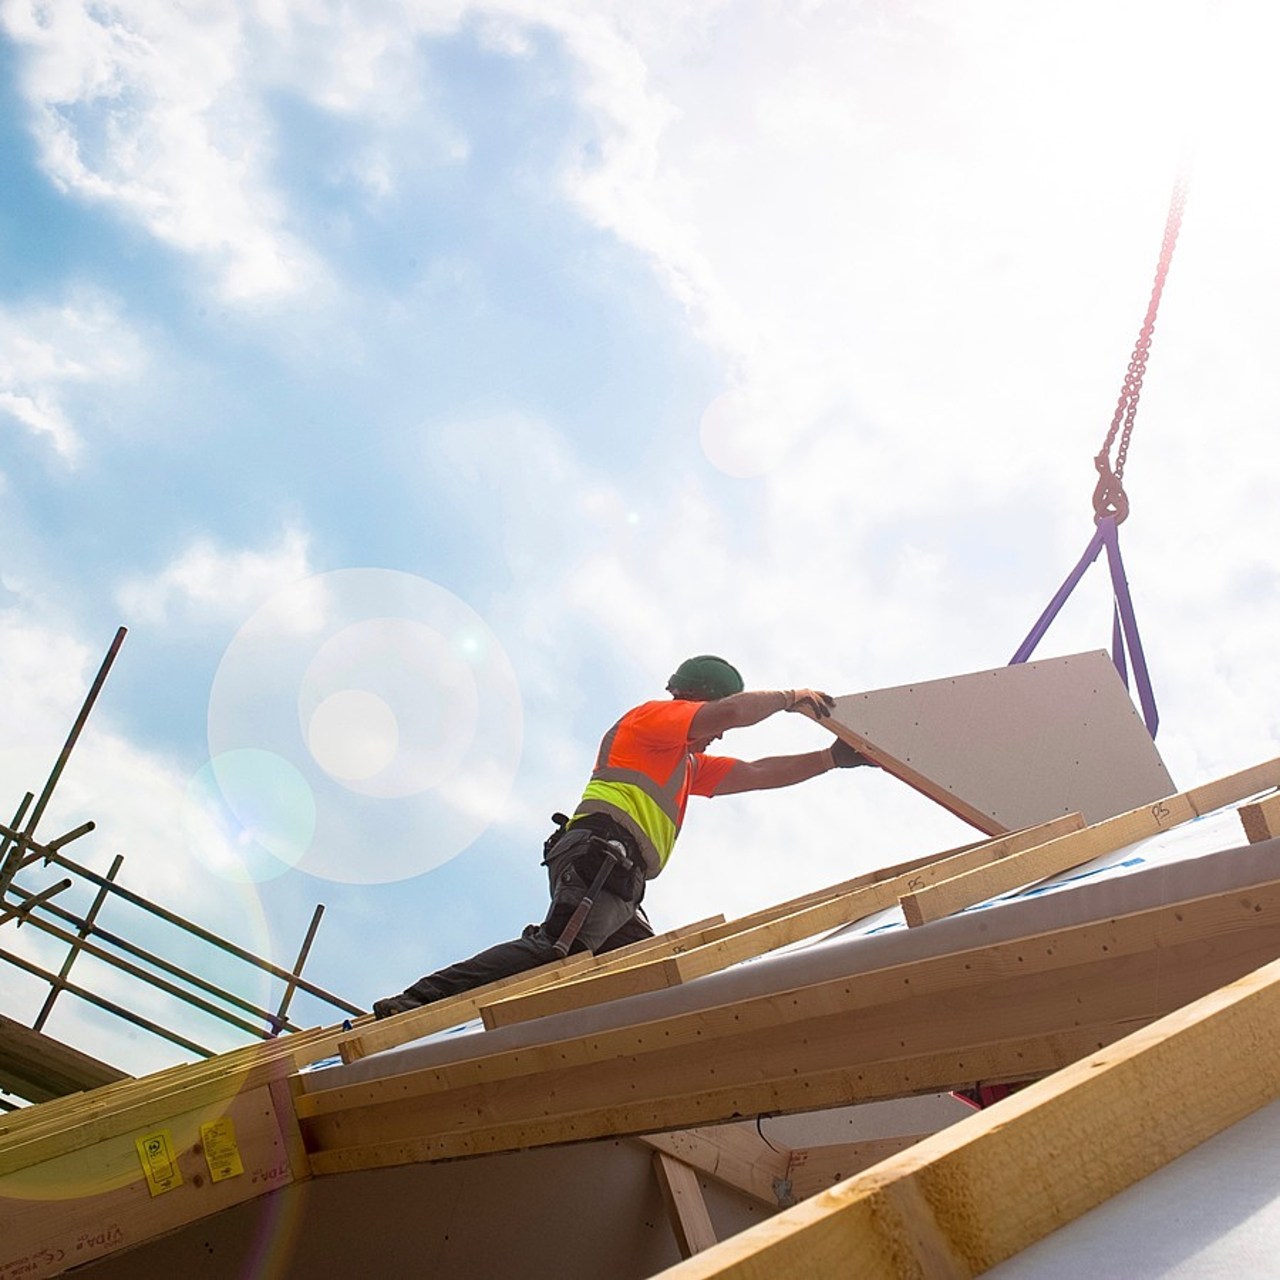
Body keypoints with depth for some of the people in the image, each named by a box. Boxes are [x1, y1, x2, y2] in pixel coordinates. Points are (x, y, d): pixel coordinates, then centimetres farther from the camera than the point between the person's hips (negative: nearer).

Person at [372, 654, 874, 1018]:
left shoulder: (689, 763, 38)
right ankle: (417, 1001, -33)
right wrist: (790, 697, 8)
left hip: (619, 880, 10)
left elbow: (757, 774, 34)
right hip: (599, 850, -10)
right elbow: (733, 710, -6)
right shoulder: (650, 716, 11)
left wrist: (834, 758, 29)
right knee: (556, 948, -27)